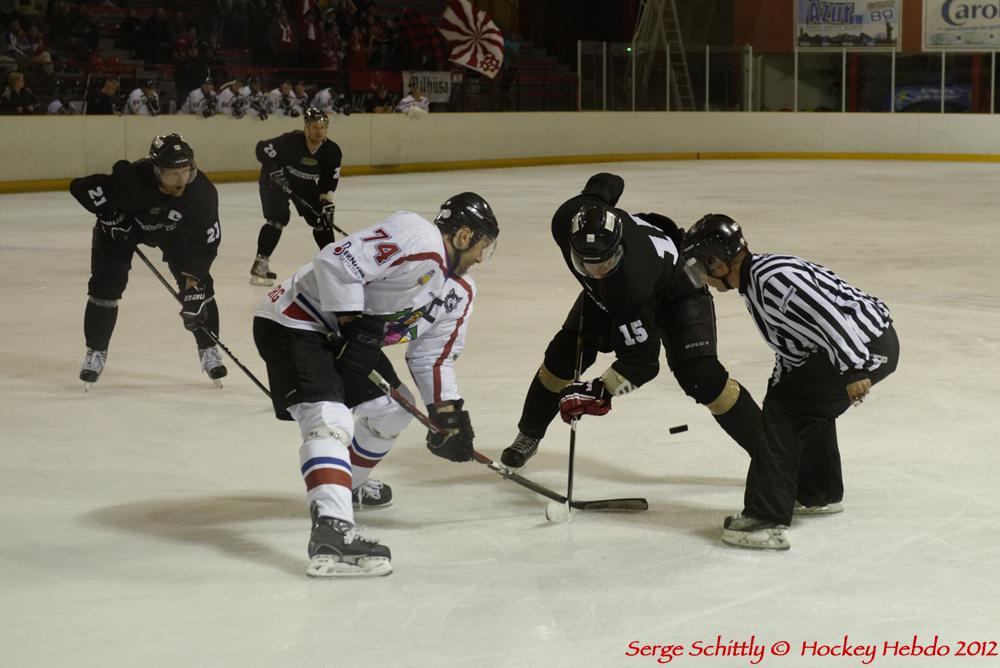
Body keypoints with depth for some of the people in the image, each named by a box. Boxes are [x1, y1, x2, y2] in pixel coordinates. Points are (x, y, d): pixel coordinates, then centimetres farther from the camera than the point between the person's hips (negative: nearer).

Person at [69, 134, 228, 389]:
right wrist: (111, 216, -26)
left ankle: (209, 351, 8)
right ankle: (95, 353, 8)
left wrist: (193, 277, -32)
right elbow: (80, 188, -29)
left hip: (172, 229, 2)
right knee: (106, 284, -10)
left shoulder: (203, 192, -34)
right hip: (122, 224, -2)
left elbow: (207, 242, -23)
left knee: (198, 284, -8)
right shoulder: (131, 179, -42)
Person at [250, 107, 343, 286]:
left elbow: (330, 180, -9)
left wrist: (327, 200, -18)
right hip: (275, 180, -5)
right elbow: (262, 148, -24)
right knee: (278, 218, -22)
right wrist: (274, 169, -30)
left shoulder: (332, 151, -16)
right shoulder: (291, 141, -30)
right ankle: (260, 263, -17)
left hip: (305, 185, 5)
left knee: (322, 219, 3)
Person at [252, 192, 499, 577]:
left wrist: (448, 415, 6)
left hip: (349, 333, 10)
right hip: (294, 323, -10)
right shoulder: (416, 239, -23)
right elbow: (336, 262, -29)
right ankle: (332, 533, -42)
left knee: (391, 409, 18)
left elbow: (432, 356, 15)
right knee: (330, 417, -27)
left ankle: (345, 484, 42)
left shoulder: (459, 294, 9)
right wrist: (353, 322, -24)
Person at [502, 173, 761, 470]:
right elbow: (605, 183, -9)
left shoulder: (631, 281, -47)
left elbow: (641, 361, -39)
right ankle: (528, 435, 21)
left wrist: (599, 392, -47)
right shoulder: (568, 220, -33)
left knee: (700, 375, -20)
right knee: (565, 353, -1)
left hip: (675, 292, -6)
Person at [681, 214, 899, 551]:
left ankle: (767, 520, -13)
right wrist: (781, 385, 32)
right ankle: (819, 495, 45)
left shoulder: (771, 276, -18)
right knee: (808, 403, 28)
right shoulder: (754, 281, 15)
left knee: (784, 408, -11)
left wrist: (853, 371, -26)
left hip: (867, 346, -11)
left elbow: (828, 314, -26)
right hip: (872, 343, 11)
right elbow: (790, 344, 26)